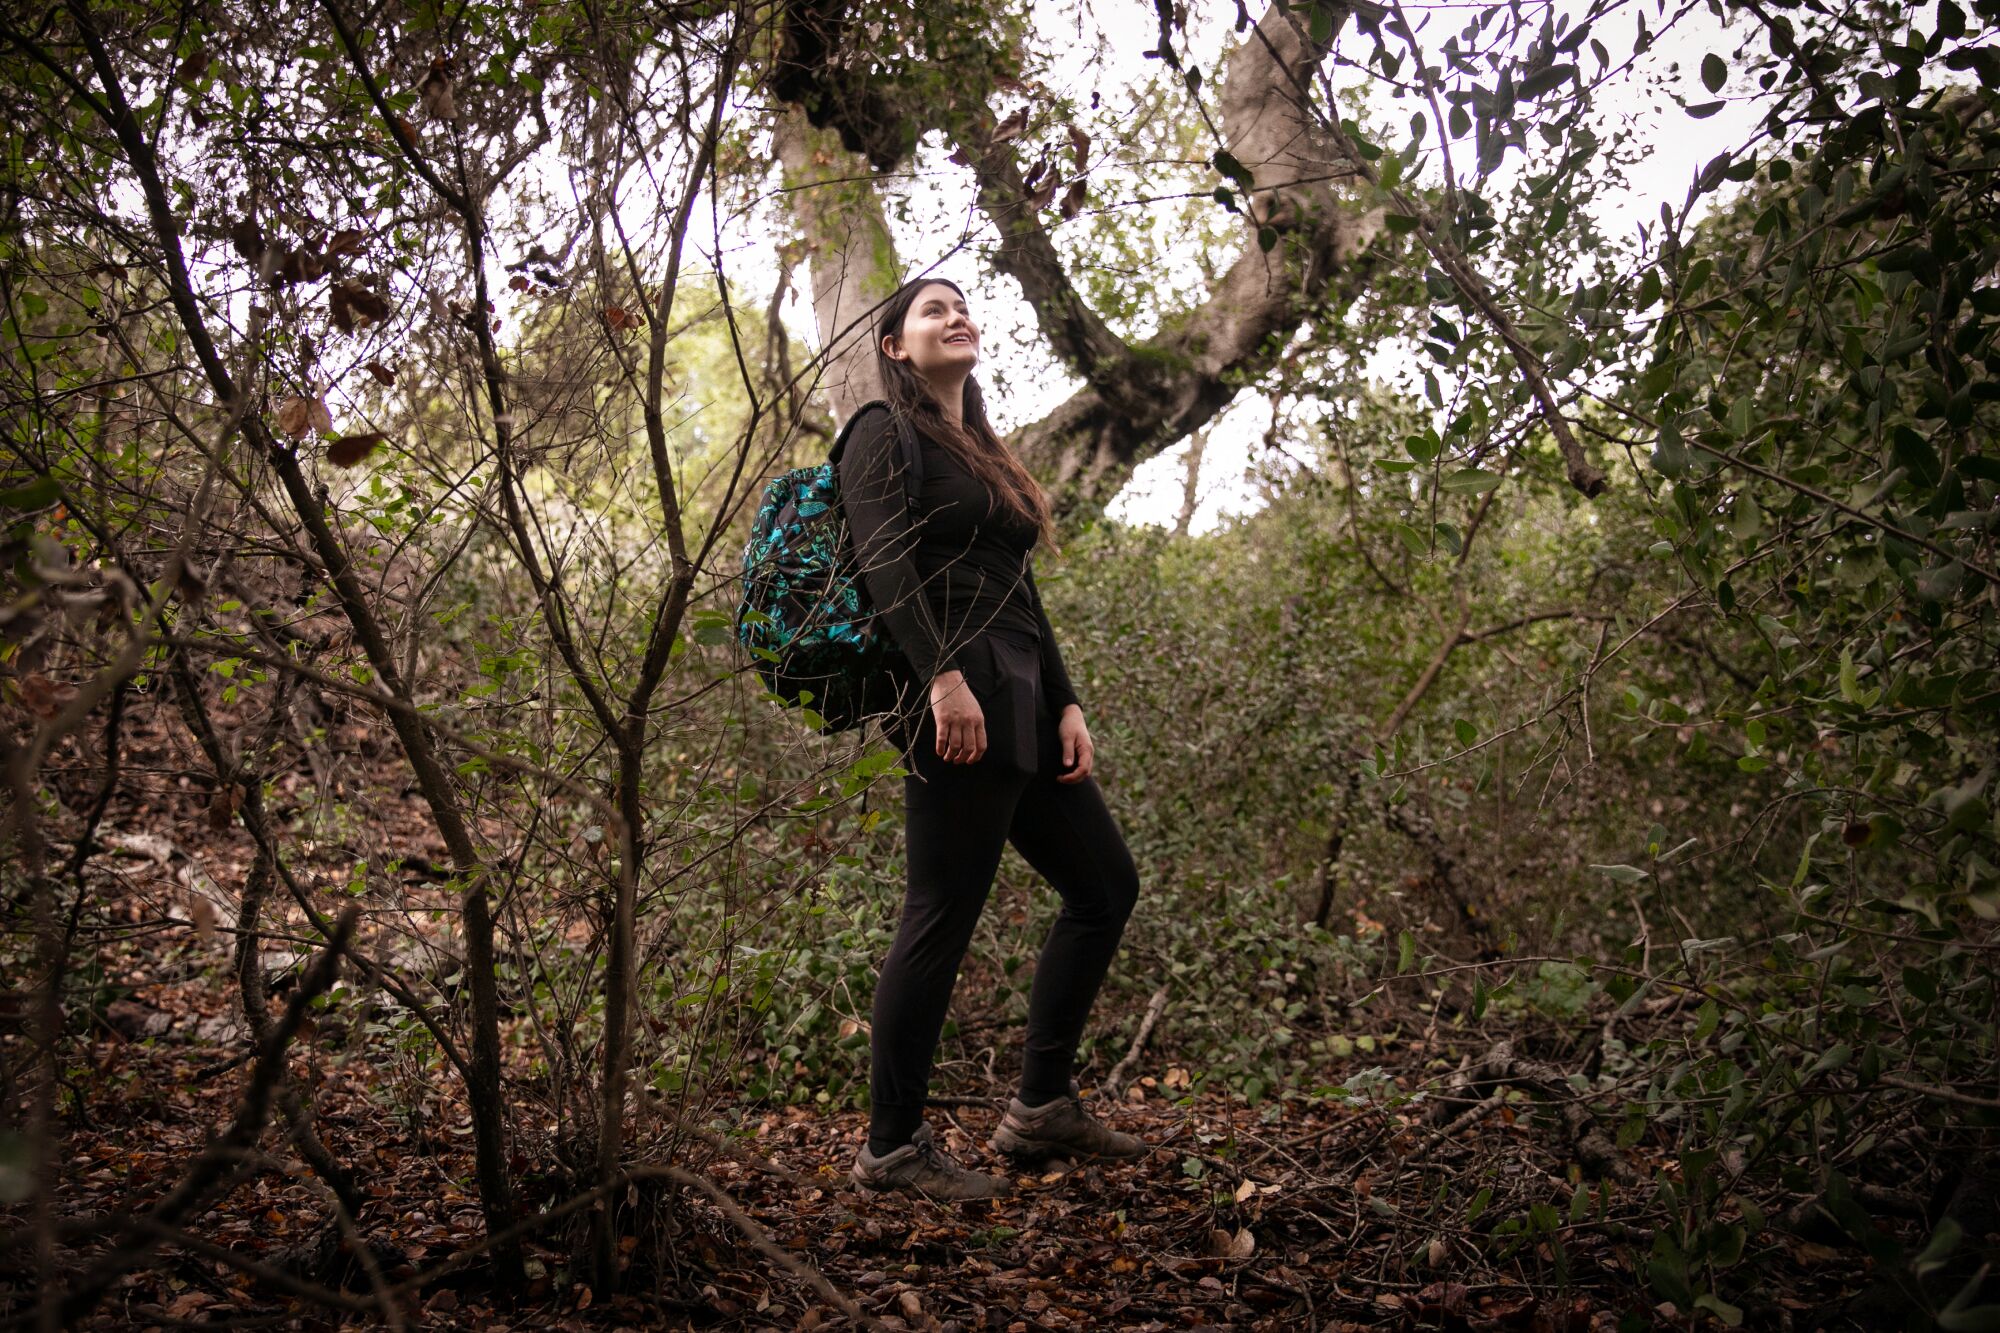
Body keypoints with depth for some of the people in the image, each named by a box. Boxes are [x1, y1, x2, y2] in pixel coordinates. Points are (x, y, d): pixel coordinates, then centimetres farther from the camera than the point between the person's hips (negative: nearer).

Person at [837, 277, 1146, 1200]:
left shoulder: (985, 455, 25)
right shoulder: (885, 433, 1)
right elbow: (885, 560, -15)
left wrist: (1066, 704, 13)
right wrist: (942, 675, -25)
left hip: (1020, 705, 9)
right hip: (957, 701, -9)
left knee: (1104, 885, 10)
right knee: (942, 920, -7)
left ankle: (1041, 1108, 16)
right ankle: (891, 1149, 4)